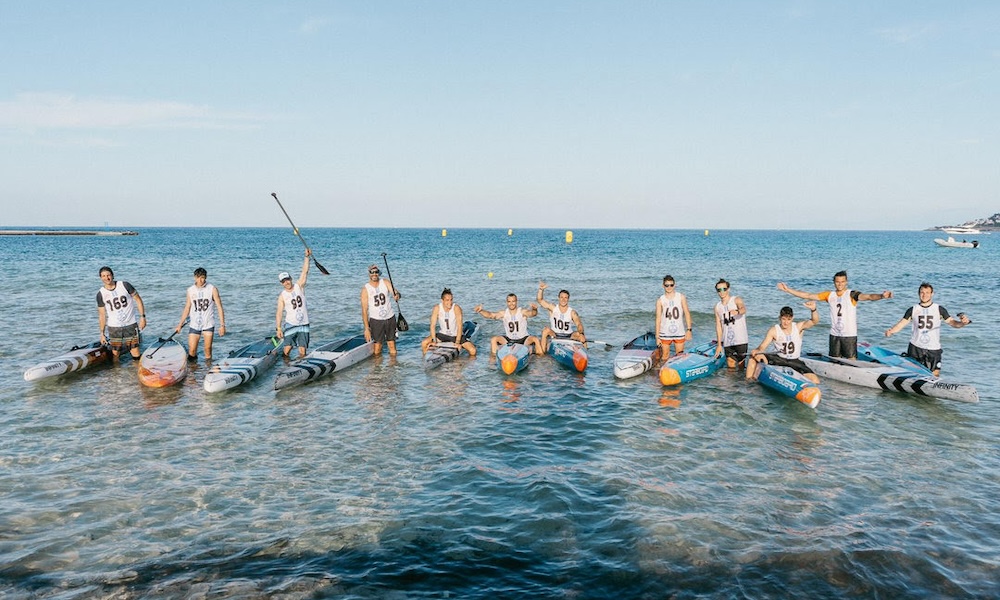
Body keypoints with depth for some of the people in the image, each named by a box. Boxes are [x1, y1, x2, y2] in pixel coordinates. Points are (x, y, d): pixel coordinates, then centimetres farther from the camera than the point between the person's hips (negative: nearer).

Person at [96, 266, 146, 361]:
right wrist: (102, 333, 4)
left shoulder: (125, 285, -4)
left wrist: (142, 317, -6)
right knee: (115, 354, 3)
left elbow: (138, 300, 1)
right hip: (114, 327, 1)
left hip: (131, 324, -1)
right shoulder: (101, 294, 0)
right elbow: (102, 315, 4)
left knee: (135, 353, -3)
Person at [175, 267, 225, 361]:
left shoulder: (212, 289, -4)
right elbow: (187, 309, 14)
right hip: (194, 324, 2)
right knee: (191, 351, 1)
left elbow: (219, 308, -4)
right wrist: (180, 325, 15)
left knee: (208, 349, -2)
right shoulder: (190, 290, 5)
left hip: (208, 324, -2)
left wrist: (222, 325, -10)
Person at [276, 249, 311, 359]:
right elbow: (279, 313, -6)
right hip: (290, 325, -1)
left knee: (302, 352, -2)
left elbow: (305, 272, -6)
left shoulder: (299, 286, 3)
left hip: (304, 324, 1)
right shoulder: (282, 296, -2)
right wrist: (279, 328, -15)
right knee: (287, 348, -11)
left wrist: (307, 257, -15)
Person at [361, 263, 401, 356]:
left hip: (390, 318, 2)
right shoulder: (365, 289, -9)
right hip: (376, 320, -2)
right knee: (377, 351, -4)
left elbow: (395, 292, -13)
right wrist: (366, 328, -16)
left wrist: (397, 295, -39)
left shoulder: (385, 282, -1)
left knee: (392, 349, 6)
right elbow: (364, 310, -10)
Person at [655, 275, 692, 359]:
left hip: (679, 333, 1)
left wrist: (689, 329, -10)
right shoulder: (660, 300, -1)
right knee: (665, 356, 5)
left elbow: (687, 313, 0)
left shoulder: (681, 297, 1)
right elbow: (658, 318, 0)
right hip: (665, 334, -1)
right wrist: (657, 336, -3)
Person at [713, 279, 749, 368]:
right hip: (727, 342, 3)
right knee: (730, 366, 3)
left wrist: (737, 311, -52)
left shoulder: (736, 300, -4)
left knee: (741, 365, 2)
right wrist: (719, 344, 7)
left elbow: (743, 309, -27)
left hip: (740, 340, -3)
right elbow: (718, 326, 10)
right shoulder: (717, 307, 8)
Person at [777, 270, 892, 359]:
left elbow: (867, 296, -24)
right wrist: (787, 289, 5)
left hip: (850, 335, -4)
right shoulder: (829, 295, 6)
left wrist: (881, 296, -45)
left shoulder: (852, 295, -6)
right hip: (834, 334, 4)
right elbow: (808, 296, 8)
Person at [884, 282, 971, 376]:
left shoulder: (939, 309, 2)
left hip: (933, 348, -1)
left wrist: (963, 323, -21)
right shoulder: (912, 310, 5)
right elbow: (901, 324, 1)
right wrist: (890, 331, -17)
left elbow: (952, 322, 0)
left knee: (934, 376, -4)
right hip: (915, 347, 1)